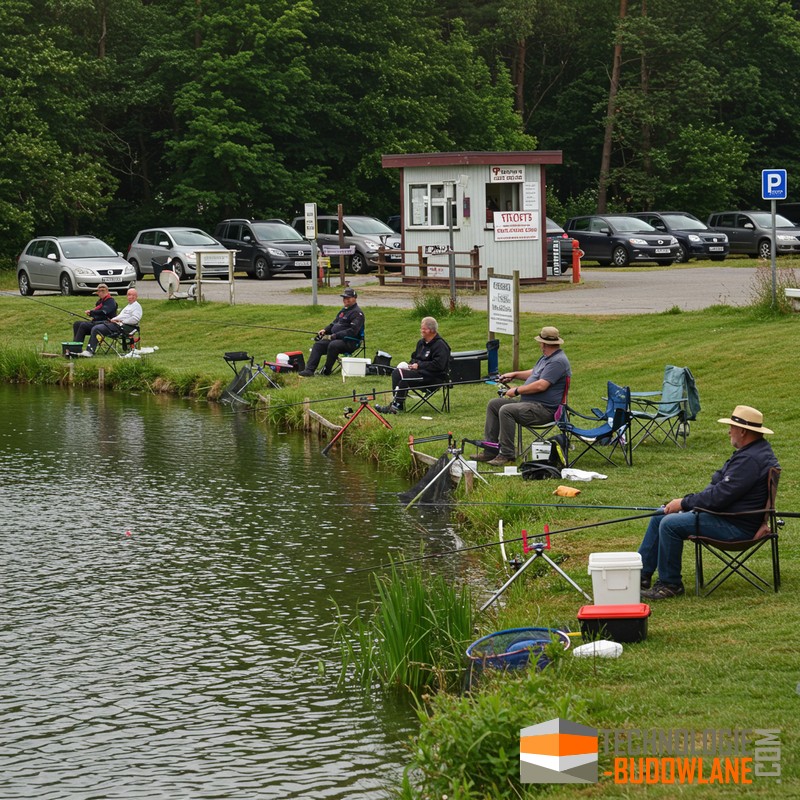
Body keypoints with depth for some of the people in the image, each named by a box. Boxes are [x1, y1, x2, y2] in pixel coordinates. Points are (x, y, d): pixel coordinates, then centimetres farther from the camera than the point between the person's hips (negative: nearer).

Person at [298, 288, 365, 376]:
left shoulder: (357, 313, -9)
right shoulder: (343, 311, 21)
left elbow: (352, 331, -20)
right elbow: (334, 324, 27)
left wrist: (335, 335, -22)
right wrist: (325, 330, 5)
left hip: (349, 342, -9)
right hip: (336, 339, 9)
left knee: (333, 345, -36)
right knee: (318, 344, -7)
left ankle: (326, 371, -23)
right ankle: (309, 370, -17)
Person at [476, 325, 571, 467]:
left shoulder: (558, 361, -18)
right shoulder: (547, 357, 18)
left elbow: (541, 385, -26)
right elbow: (534, 373, 36)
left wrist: (517, 390, -16)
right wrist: (514, 375, 22)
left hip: (544, 409, -12)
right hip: (529, 402, 12)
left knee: (506, 410, -30)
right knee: (493, 404, 9)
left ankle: (507, 454, -25)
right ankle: (490, 451, 4)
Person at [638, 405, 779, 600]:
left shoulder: (751, 459, -23)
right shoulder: (749, 452, 13)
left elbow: (719, 496, -25)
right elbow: (719, 484, 19)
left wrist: (684, 503, -13)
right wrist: (686, 502, 7)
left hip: (736, 526, -12)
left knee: (670, 524, -21)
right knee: (658, 518, 10)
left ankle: (670, 584, -8)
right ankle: (641, 575, 14)